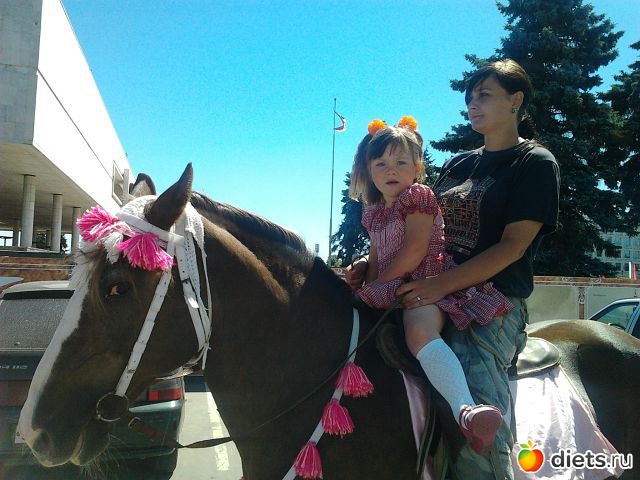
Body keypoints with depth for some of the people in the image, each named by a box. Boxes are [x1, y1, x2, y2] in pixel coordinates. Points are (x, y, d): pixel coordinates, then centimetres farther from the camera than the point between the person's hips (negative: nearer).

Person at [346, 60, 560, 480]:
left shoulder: (536, 163, 2)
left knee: (479, 422, -28)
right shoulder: (458, 165, 21)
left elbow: (514, 244, -10)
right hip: (434, 293, 7)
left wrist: (443, 284, -24)